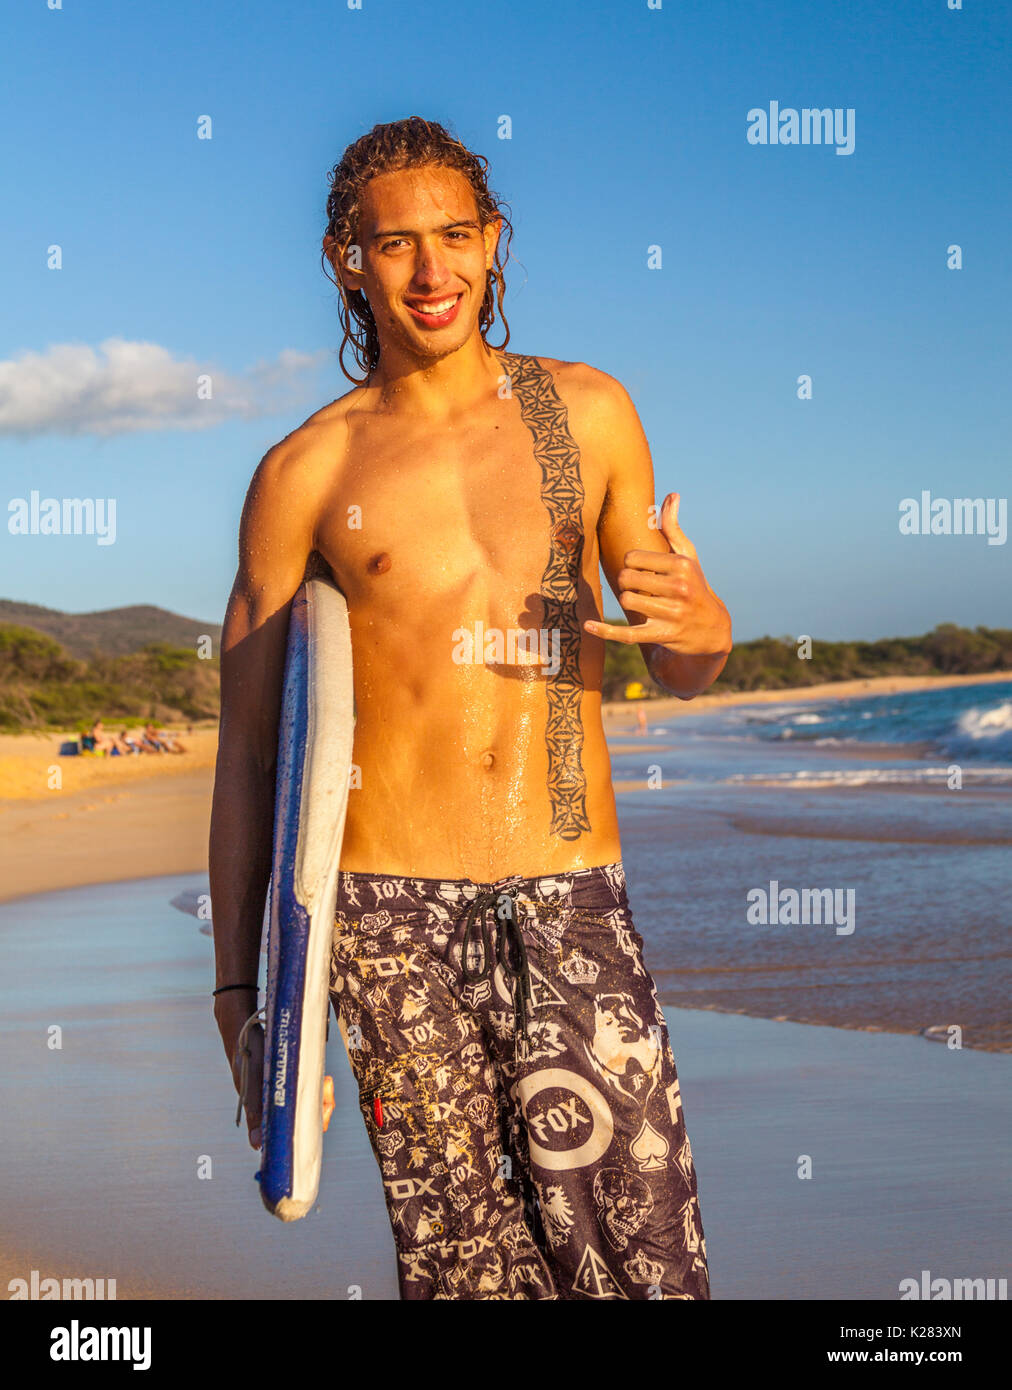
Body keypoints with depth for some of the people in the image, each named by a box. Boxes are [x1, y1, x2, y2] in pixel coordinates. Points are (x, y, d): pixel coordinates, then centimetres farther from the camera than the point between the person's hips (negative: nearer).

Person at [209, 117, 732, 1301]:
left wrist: (702, 626, -5)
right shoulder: (305, 473, 6)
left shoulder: (587, 412, 12)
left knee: (644, 1267, -7)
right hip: (389, 905, -1)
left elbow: (682, 673, 20)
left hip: (573, 902, 1)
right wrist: (239, 986, 3)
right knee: (464, 1266, 0)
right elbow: (246, 754, 8)